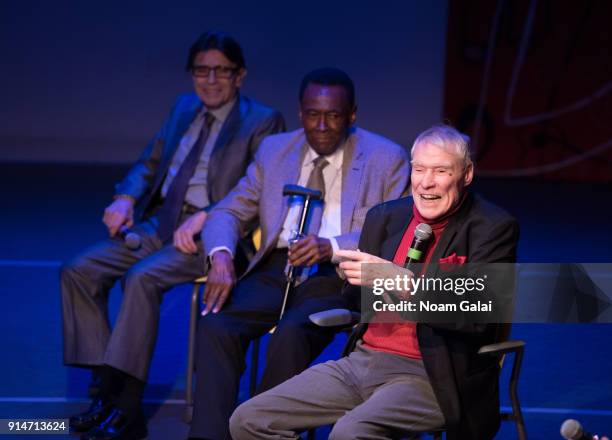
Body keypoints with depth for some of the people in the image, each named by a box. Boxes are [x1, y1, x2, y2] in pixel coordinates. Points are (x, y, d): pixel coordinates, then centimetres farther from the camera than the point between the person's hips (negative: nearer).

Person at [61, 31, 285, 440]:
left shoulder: (263, 122, -2)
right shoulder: (183, 108, 19)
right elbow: (150, 163, 24)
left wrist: (204, 219, -22)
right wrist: (126, 198, 3)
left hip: (212, 233, -7)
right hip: (159, 222, 7)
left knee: (142, 278, -32)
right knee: (79, 271, -13)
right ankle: (108, 388, -12)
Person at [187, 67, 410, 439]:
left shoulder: (387, 159, 3)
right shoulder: (274, 150, 15)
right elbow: (229, 212, 14)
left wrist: (332, 247, -23)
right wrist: (221, 257, -9)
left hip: (339, 276, -4)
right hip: (275, 270, 4)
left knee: (290, 334, -34)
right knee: (216, 325, -25)